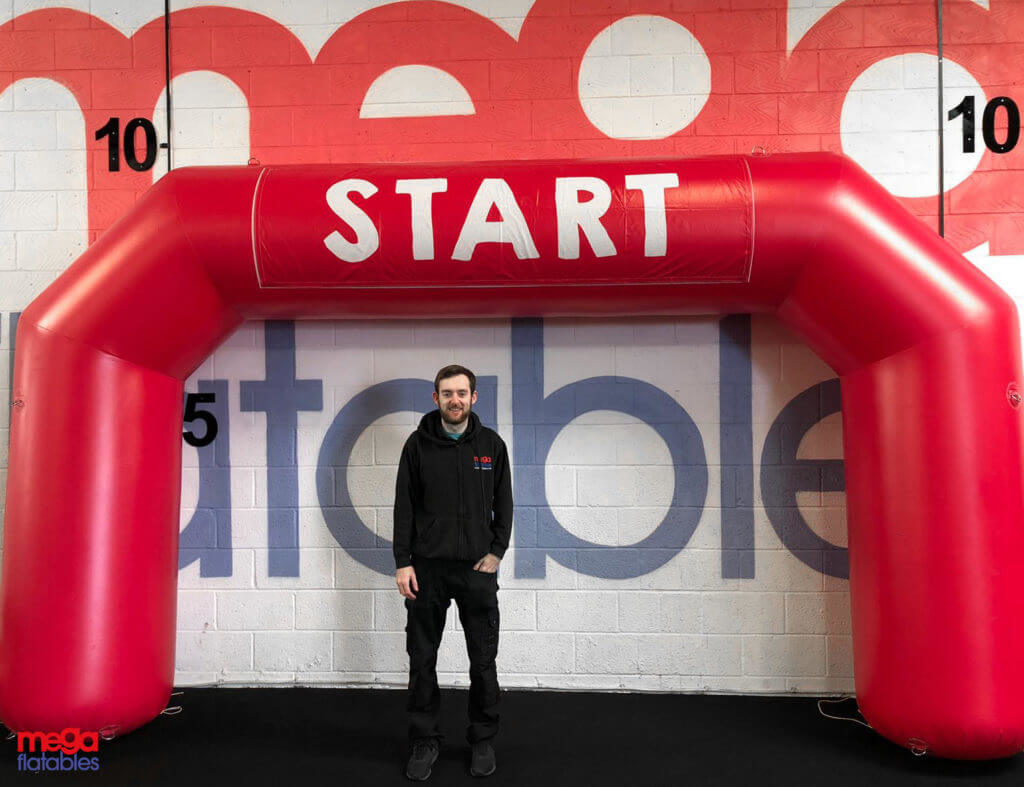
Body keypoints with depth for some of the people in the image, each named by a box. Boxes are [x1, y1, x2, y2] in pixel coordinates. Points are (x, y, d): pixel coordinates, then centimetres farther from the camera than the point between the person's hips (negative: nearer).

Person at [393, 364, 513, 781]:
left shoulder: (491, 444, 1)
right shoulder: (418, 444, -2)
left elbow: (503, 503, 6)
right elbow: (404, 506, -1)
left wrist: (496, 551, -3)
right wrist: (402, 562, -6)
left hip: (476, 567, 1)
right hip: (427, 567, 0)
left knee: (484, 660, 8)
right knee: (422, 660, 8)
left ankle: (483, 739, 25)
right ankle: (425, 740, 23)